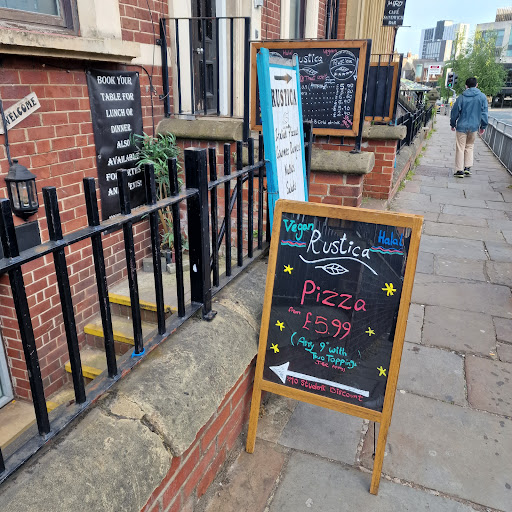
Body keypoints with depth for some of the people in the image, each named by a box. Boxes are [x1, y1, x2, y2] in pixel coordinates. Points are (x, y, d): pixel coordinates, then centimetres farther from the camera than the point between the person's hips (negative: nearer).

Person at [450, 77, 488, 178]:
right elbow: (484, 113, 2)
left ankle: (459, 170, 3)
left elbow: (455, 112, 1)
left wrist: (453, 124, 15)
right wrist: (483, 126, 11)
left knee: (460, 148, 3)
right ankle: (467, 168, 10)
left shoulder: (462, 97, -4)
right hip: (474, 127, 2)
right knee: (470, 147, 17)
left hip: (462, 126, -2)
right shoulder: (482, 97, 0)